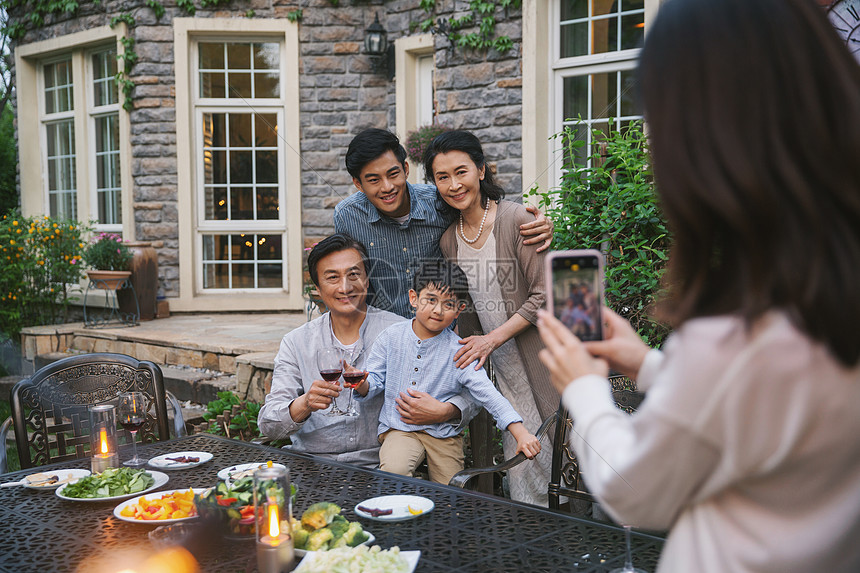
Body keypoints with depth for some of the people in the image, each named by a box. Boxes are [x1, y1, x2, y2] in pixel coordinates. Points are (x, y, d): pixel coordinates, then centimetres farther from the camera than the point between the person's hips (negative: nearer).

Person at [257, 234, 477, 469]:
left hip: (377, 467, -2)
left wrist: (444, 412, -20)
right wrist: (304, 405, -21)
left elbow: (466, 394, 3)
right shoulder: (296, 343, 7)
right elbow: (268, 425, 0)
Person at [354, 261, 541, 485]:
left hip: (444, 434, 0)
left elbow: (489, 395, -15)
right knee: (393, 470, -28)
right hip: (399, 428, 0)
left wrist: (521, 434, -25)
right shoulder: (392, 337, -2)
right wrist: (362, 384, -22)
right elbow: (376, 381, 4)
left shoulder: (458, 351, -10)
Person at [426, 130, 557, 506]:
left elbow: (545, 295, -13)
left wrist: (493, 339, -14)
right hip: (503, 368, 5)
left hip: (542, 359, -4)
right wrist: (470, 359, 11)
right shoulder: (449, 240, 7)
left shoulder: (517, 220, -11)